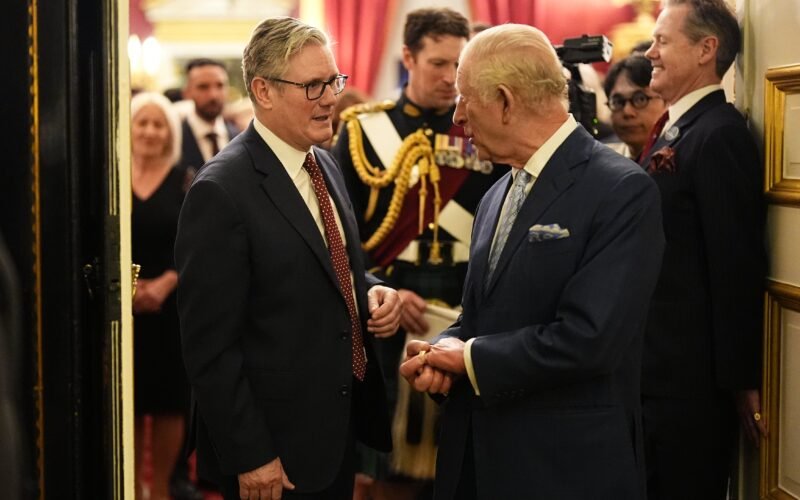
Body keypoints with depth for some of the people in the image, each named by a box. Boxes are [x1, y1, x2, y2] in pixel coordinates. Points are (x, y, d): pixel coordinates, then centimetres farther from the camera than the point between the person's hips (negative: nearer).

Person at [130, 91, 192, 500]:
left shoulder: (187, 183, 1)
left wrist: (165, 283, -16)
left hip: (172, 306, 0)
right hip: (120, 305, 0)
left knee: (169, 400, 4)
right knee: (127, 401, 4)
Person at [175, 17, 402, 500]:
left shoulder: (325, 165, 7)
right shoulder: (222, 191, -18)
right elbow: (211, 344, -18)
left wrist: (372, 292, -1)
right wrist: (249, 457, -18)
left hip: (340, 426, 8)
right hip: (275, 447, -7)